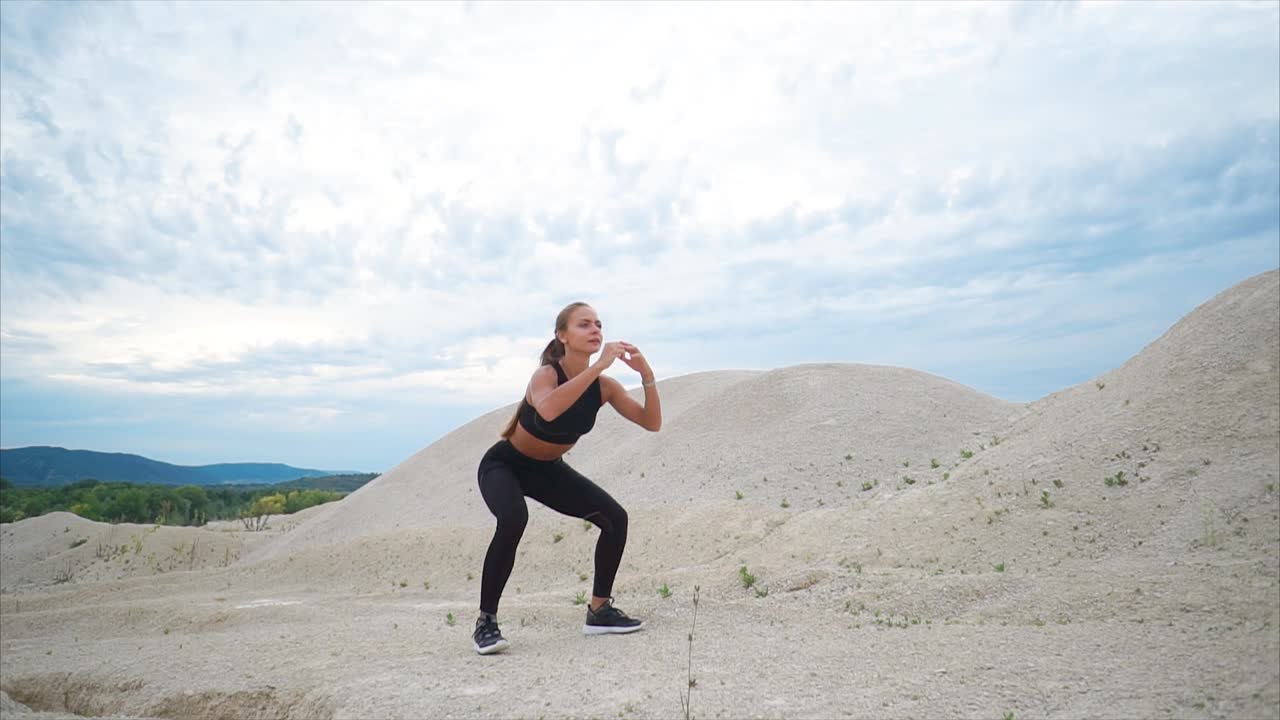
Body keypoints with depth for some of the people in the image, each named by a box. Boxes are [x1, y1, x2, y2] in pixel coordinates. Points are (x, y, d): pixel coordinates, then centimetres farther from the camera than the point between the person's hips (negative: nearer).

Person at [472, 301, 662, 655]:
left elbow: (651, 423, -17)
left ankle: (599, 610, 10)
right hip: (503, 465, -6)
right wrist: (598, 366, -53)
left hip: (549, 470, 6)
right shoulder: (545, 374, -30)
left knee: (615, 518, -6)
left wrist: (647, 375, -31)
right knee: (513, 522, -36)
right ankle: (486, 622, -19)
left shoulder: (603, 386, -13)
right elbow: (548, 410, -54)